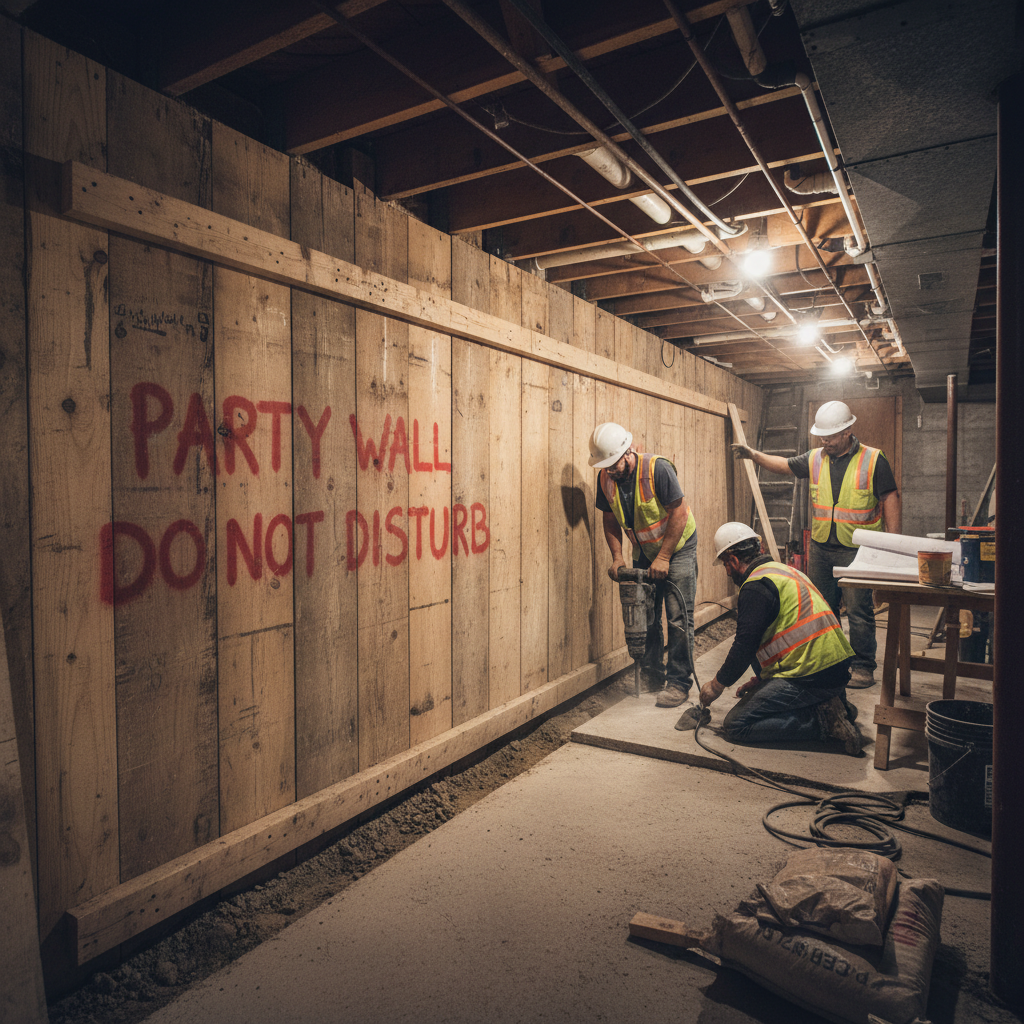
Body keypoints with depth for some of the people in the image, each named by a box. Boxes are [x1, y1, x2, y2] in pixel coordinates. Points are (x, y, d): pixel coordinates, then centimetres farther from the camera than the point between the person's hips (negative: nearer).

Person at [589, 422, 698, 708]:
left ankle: (678, 682, 2)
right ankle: (650, 674, 22)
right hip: (644, 551, 5)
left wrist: (663, 558, -21)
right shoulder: (605, 478, -9)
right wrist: (617, 556, -8)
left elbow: (679, 513, -22)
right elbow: (610, 520, 3)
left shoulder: (657, 468, -26)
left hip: (677, 546, -5)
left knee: (678, 618, -7)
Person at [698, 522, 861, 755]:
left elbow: (744, 646, -13)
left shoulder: (756, 586, -12)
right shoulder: (785, 570, 19)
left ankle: (823, 721, -10)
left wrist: (717, 685, 2)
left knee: (736, 725, -6)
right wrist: (761, 679, 25)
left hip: (811, 678, -10)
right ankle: (832, 705, 12)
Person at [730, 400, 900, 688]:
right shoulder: (815, 459, 6)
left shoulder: (873, 460, -5)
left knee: (859, 610, -2)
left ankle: (863, 667, 11)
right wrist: (754, 455, -1)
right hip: (820, 548, 5)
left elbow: (890, 499, -4)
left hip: (857, 550, -5)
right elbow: (784, 466, 16)